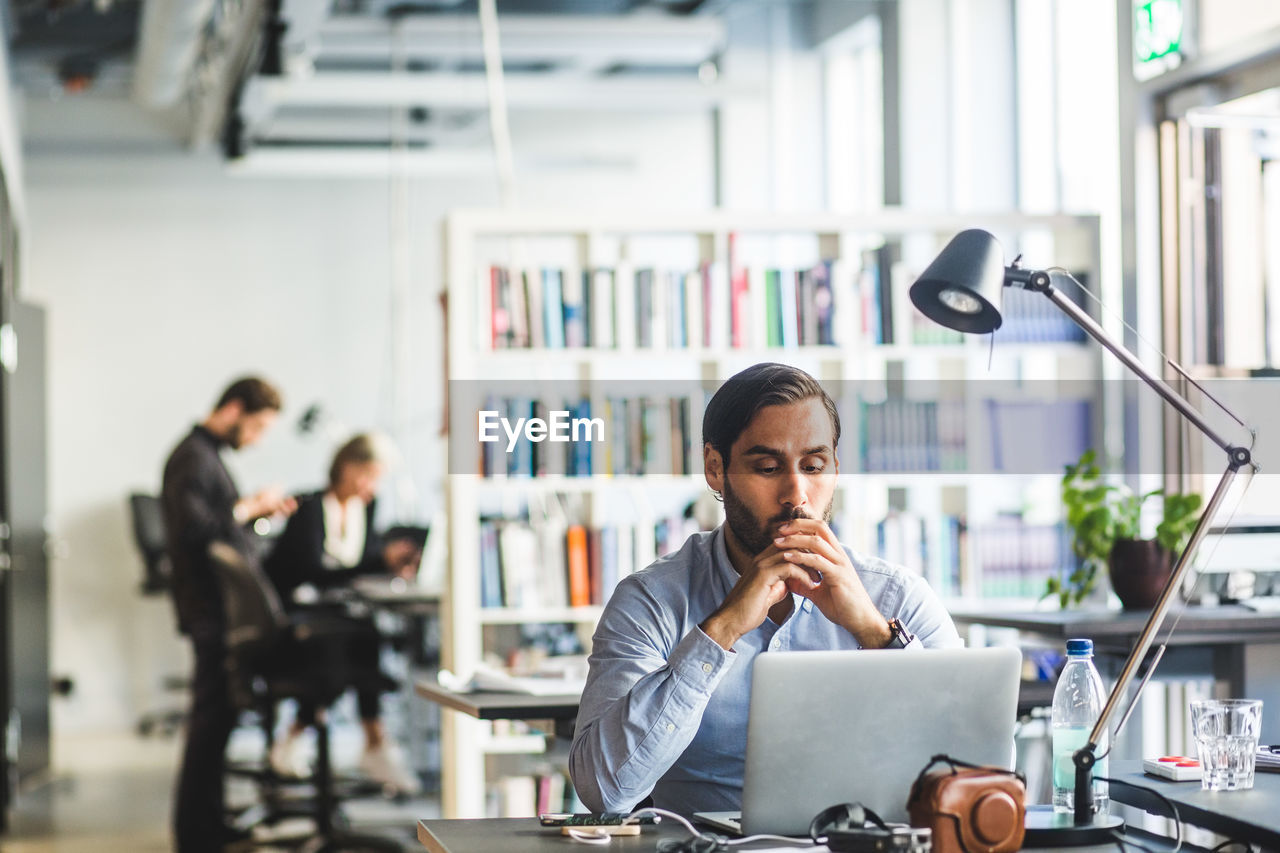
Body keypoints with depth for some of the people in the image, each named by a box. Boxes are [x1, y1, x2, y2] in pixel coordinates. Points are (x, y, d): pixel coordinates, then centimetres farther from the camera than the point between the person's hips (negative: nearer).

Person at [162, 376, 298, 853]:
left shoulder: (208, 455, 17)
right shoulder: (193, 457, -14)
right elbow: (192, 528, -26)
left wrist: (258, 511, 9)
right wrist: (249, 507, -17)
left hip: (222, 608, 10)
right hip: (211, 608, -10)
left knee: (216, 715, 14)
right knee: (212, 715, -6)